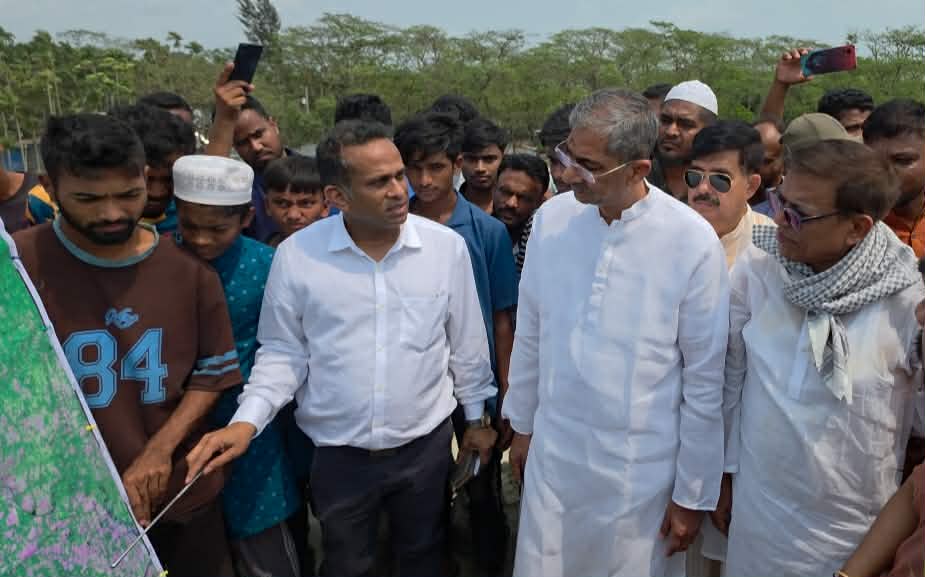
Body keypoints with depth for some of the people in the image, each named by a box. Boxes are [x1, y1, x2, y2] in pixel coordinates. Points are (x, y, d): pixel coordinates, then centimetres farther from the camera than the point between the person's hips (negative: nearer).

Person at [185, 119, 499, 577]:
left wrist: (477, 418, 8)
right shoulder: (296, 255, -13)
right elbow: (283, 351, -3)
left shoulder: (447, 247, -10)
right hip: (338, 454, 0)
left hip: (426, 445, 1)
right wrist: (247, 420, -16)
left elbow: (466, 343, 1)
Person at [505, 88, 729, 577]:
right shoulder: (552, 217, -6)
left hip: (643, 470, -3)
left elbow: (704, 379, -9)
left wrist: (693, 494, -3)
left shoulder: (693, 242, -16)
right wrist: (522, 424, 13)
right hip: (551, 455, 3)